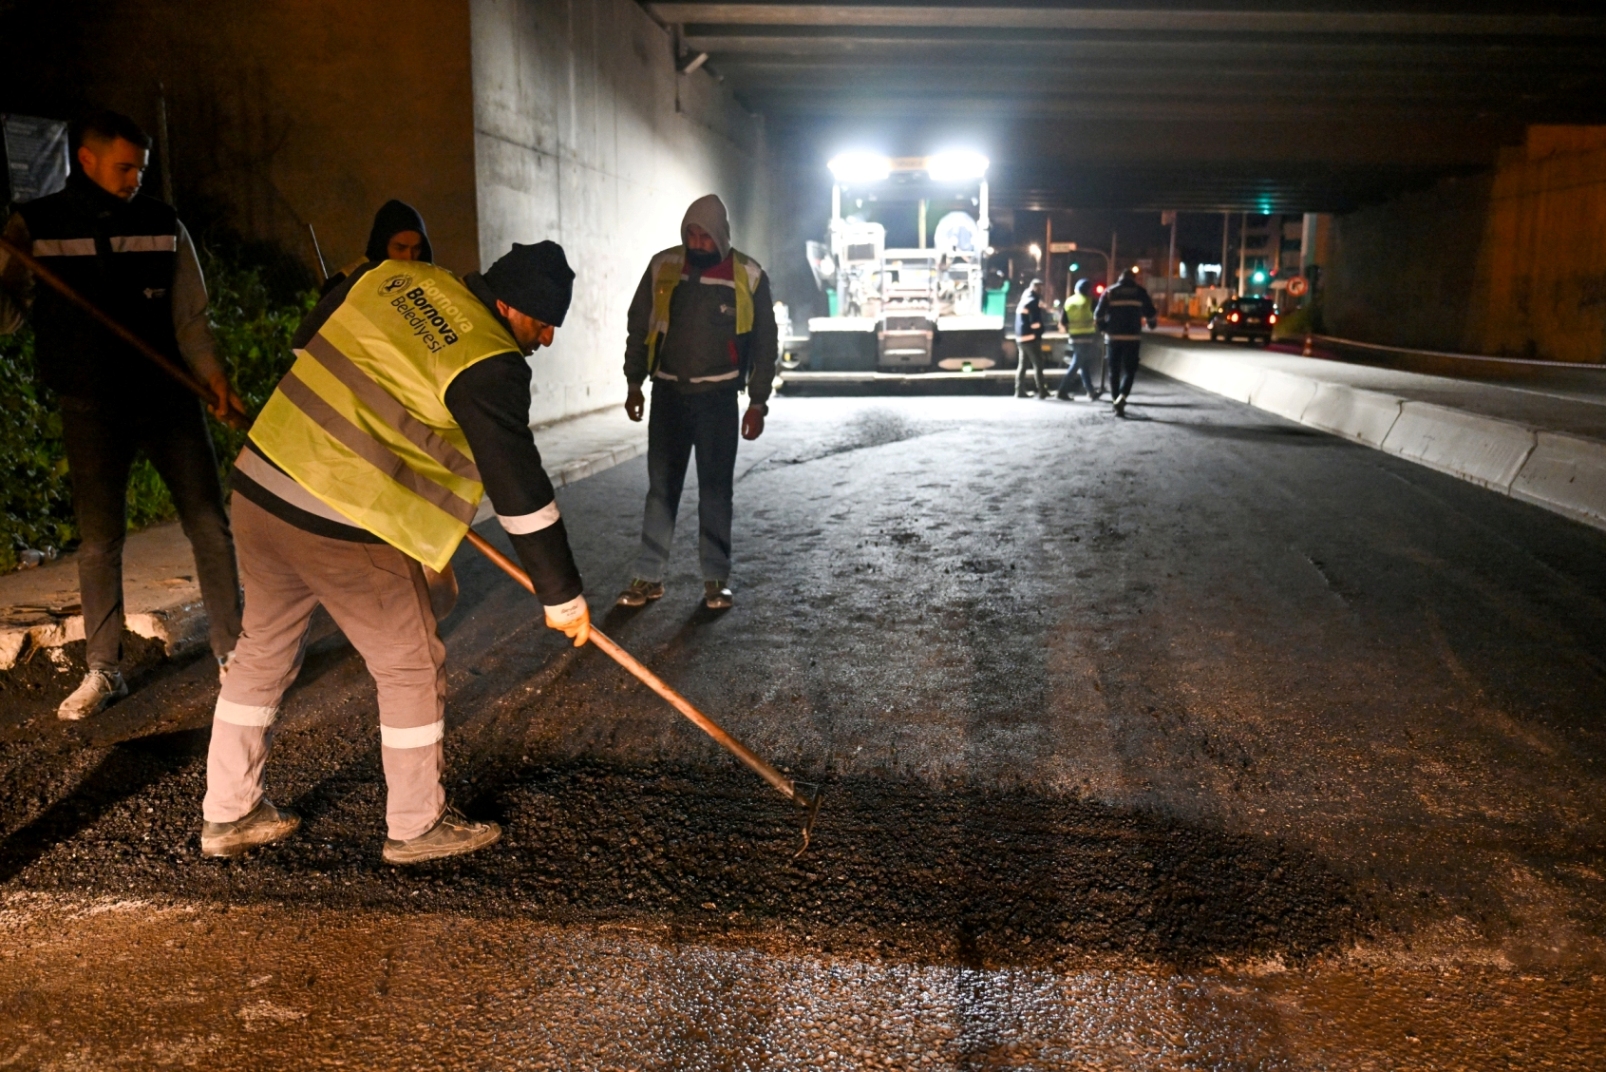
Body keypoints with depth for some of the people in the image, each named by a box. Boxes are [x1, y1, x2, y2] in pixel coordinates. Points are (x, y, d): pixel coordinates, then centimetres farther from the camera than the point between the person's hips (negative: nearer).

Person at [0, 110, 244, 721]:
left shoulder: (163, 225, 3)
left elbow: (190, 318, 5)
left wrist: (213, 375, -9)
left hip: (169, 397, 1)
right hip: (92, 410, -1)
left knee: (209, 523, 0)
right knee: (98, 541, 2)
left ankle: (231, 650, 13)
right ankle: (103, 671, 17)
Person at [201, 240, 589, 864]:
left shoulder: (395, 276, 6)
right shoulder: (490, 364, -16)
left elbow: (306, 340, 20)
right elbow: (520, 491, -16)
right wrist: (562, 597, -8)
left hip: (259, 484, 8)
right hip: (345, 531, -8)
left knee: (263, 650, 21)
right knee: (412, 668, 9)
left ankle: (227, 814, 35)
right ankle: (416, 826, 24)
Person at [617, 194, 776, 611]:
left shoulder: (748, 275, -6)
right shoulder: (663, 266, -2)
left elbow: (764, 343, -1)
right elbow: (639, 326, 8)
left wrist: (758, 401, -3)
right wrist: (634, 382, 5)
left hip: (718, 396, -2)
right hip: (668, 392, 2)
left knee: (716, 487, 3)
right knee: (661, 486, 4)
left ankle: (716, 578, 12)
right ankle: (649, 576, 11)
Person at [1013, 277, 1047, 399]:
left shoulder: (1023, 300, 17)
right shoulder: (1033, 301, -10)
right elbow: (1035, 321, -14)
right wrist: (1039, 333, -4)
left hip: (1020, 337, 9)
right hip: (1030, 337, -9)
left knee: (1021, 365, 9)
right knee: (1038, 364, -5)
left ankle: (1019, 391, 7)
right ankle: (1041, 391, -7)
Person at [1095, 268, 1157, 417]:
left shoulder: (1110, 292, 6)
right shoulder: (1140, 292, 4)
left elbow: (1098, 314, -1)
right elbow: (1150, 313, 5)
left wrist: (1103, 328, 15)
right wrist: (1152, 324, 26)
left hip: (1113, 337, 1)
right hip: (1132, 337, -1)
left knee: (1114, 370, 10)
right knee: (1129, 370, 1)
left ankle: (1116, 399, 11)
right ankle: (1121, 398, -21)